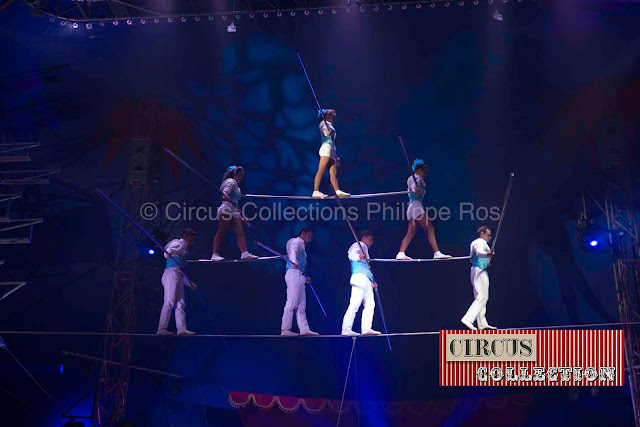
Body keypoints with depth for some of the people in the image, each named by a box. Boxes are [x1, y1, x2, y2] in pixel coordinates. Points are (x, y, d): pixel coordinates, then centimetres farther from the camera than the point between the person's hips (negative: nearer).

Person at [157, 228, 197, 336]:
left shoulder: (184, 250, 32)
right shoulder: (178, 243, 6)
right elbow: (170, 249, -19)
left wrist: (190, 284, 37)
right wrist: (168, 253, -43)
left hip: (179, 278, 10)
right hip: (171, 273, -10)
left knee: (180, 304, 2)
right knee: (169, 303, -14)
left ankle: (182, 329, -3)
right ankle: (162, 329, -17)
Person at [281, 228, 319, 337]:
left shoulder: (301, 245, 29)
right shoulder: (296, 241, 0)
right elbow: (292, 252, -22)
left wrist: (305, 276, 31)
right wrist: (294, 261, -42)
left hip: (299, 276, 10)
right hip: (293, 274, -10)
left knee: (301, 305, 7)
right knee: (291, 303, -13)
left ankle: (304, 329, 6)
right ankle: (285, 330, -13)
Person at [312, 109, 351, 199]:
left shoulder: (331, 126, 29)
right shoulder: (324, 123, 5)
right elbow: (323, 129, -19)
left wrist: (335, 156, 28)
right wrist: (326, 132, -43)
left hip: (332, 151, 9)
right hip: (326, 148, -9)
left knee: (334, 173, -1)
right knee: (321, 171, -15)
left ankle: (338, 191, -8)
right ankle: (316, 192, -20)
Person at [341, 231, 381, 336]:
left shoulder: (365, 249, 32)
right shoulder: (358, 245, 4)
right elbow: (351, 254, -18)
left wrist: (372, 282, 29)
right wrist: (358, 256, -40)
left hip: (366, 281, 10)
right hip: (359, 277, -10)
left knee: (370, 304, 4)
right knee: (355, 304, -14)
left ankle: (366, 328, 4)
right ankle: (346, 329, -16)